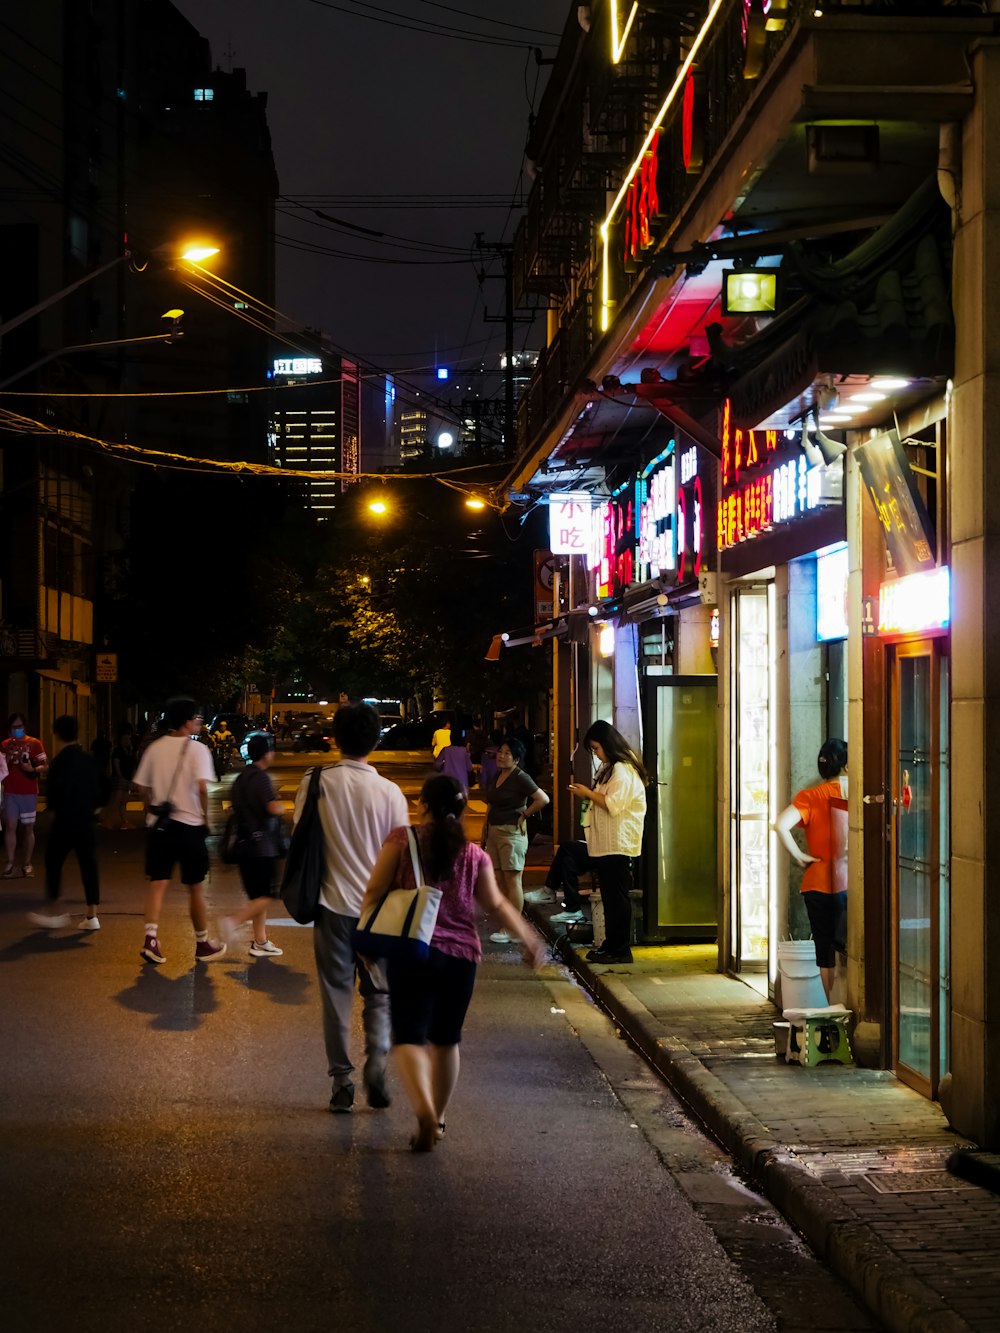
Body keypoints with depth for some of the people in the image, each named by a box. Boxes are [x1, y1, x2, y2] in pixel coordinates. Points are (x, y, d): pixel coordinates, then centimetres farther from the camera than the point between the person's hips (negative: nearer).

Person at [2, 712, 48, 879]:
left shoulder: (34, 743, 0)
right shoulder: (5, 745, 8)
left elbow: (45, 766, -2)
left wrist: (32, 769, -21)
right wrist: (6, 760, -9)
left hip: (29, 792, -2)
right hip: (10, 792, 2)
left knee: (28, 828, 4)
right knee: (10, 826, -5)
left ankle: (27, 864, 9)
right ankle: (10, 864, -6)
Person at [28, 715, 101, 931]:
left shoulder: (60, 761, -14)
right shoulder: (90, 760, 3)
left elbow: (53, 793, -13)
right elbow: (98, 791, 8)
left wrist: (54, 808, 6)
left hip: (64, 821, -5)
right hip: (86, 820, 5)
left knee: (53, 865, 9)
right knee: (88, 866, 6)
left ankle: (53, 912, 10)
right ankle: (91, 916, 5)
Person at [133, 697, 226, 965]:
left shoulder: (155, 748, 7)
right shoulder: (197, 750, -9)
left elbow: (143, 787, 8)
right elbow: (202, 787, -20)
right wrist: (206, 817, -9)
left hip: (159, 823, 4)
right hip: (189, 824, -4)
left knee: (157, 883, 3)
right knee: (195, 887, 8)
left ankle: (151, 939, -13)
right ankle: (202, 944, 18)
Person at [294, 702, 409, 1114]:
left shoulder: (315, 784, -6)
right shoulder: (389, 793, -7)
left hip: (332, 902, 0)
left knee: (336, 993, 9)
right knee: (378, 994, 13)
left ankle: (342, 1082, 9)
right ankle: (377, 1061, -7)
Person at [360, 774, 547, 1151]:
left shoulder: (402, 839, -2)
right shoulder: (474, 855, 5)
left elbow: (374, 892, -5)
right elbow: (496, 905, 7)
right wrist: (529, 939, 18)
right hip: (461, 954, 3)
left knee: (408, 1037, -5)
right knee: (446, 1040, 18)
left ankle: (424, 1110, -29)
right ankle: (437, 1119, 27)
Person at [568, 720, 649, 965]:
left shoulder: (623, 770, -14)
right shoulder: (610, 768, 18)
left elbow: (613, 804, -21)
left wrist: (589, 793, -13)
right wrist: (588, 794, 11)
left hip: (618, 845, -10)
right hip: (605, 844, 10)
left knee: (617, 898, -7)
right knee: (609, 897, 13)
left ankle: (620, 950, -4)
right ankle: (611, 944, 19)